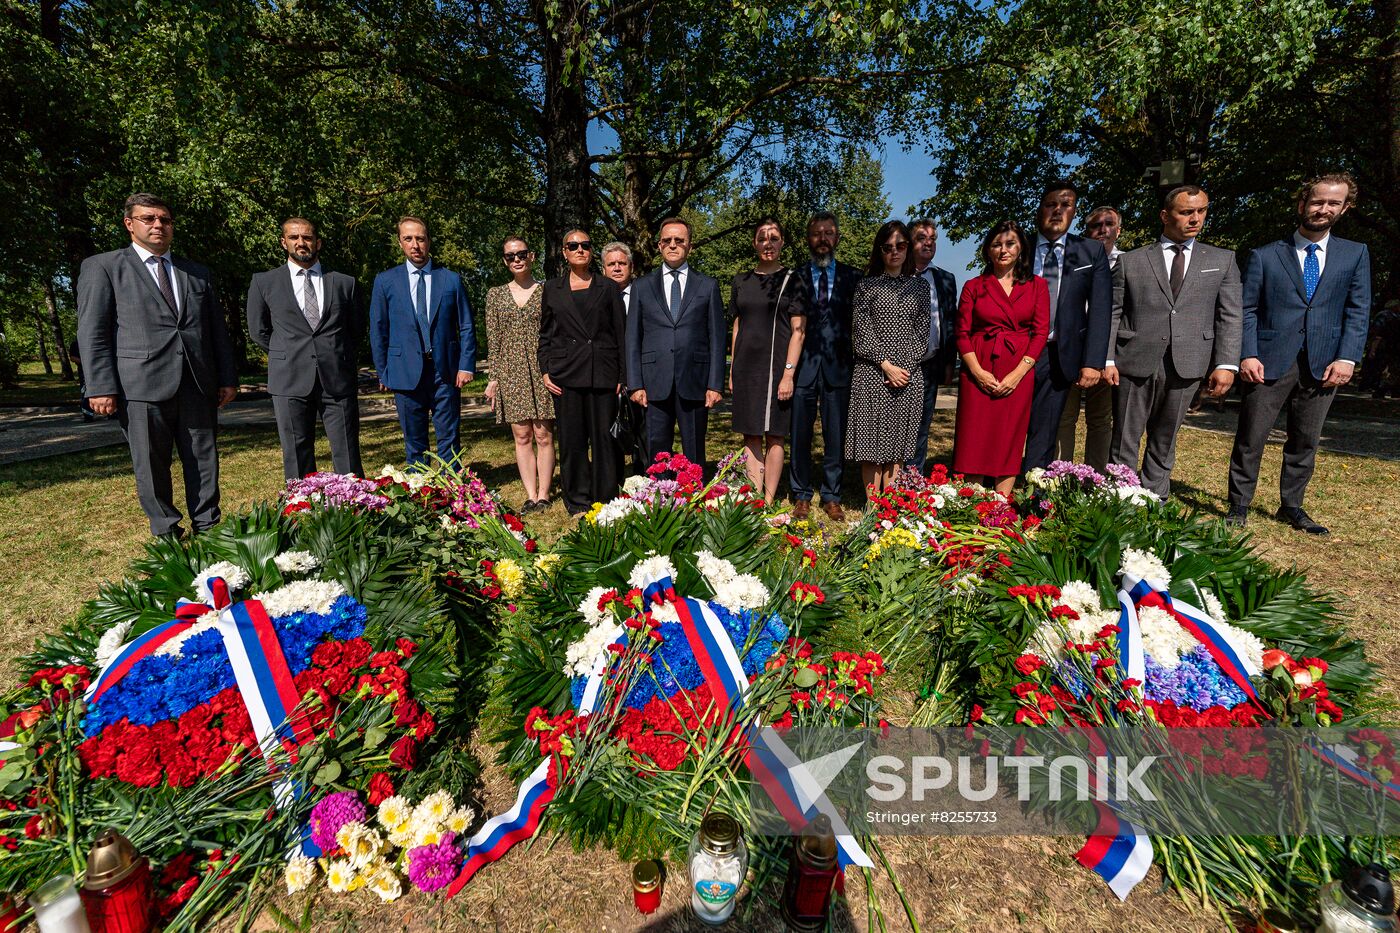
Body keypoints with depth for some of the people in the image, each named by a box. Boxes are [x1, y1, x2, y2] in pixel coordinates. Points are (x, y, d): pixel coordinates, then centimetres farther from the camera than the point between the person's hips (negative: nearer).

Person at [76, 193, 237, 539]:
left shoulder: (198, 273, 18)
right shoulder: (102, 267, 7)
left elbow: (218, 329, 16)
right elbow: (92, 332, 1)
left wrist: (227, 378, 9)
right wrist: (100, 387, -8)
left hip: (197, 385, 3)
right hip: (142, 385, -3)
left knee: (204, 462, 5)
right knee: (151, 466, 3)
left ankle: (207, 529, 15)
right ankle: (167, 535, 15)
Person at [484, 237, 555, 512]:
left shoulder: (546, 292, 4)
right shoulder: (496, 294, 11)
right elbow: (493, 341, 9)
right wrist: (493, 378, 4)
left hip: (542, 371, -2)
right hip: (511, 372, 2)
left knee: (544, 435, -2)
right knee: (522, 437, 3)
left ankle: (543, 494, 7)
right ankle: (530, 496, 9)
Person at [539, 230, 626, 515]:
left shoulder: (608, 287, 9)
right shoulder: (552, 288, 14)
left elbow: (621, 332, 6)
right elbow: (545, 333, 14)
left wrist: (624, 375, -1)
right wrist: (544, 371, 2)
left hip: (603, 372, -1)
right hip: (565, 373, 1)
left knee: (604, 436, -1)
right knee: (572, 439, 3)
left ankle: (606, 500, 9)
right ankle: (577, 502, 14)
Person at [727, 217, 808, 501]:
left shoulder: (792, 280, 1)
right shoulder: (741, 282, 12)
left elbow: (798, 331, -4)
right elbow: (737, 328, 15)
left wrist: (788, 373, -13)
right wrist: (732, 371, 10)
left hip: (777, 367, -4)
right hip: (746, 367, 4)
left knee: (774, 437, 0)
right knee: (751, 437, 4)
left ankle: (769, 502, 6)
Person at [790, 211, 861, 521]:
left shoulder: (853, 277, 9)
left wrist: (856, 363, 1)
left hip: (838, 367, 1)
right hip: (802, 366, 0)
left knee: (836, 438, 5)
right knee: (800, 437, 4)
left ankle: (831, 497, 17)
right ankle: (801, 496, 17)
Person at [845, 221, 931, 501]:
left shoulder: (919, 287, 13)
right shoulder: (866, 286, 6)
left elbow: (922, 333, 8)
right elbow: (861, 333, -2)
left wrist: (906, 368, -6)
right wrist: (887, 366, -11)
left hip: (908, 376, 2)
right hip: (872, 374, -2)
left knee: (897, 441, 4)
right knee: (872, 439, -2)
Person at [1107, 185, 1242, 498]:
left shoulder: (1222, 260, 12)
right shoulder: (1130, 261, 6)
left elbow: (1229, 317, 6)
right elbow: (1112, 314, 3)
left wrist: (1227, 364, -4)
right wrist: (1107, 359, -7)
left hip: (1186, 366, 2)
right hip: (1135, 364, -2)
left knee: (1164, 443, 10)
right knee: (1125, 442, 2)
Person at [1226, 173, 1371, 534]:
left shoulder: (1355, 255, 11)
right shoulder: (1265, 256, 4)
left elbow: (1358, 311, 7)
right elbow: (1247, 310, 0)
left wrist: (1347, 358, -6)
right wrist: (1248, 355, -12)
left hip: (1322, 365, 3)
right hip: (1269, 363, -3)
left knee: (1305, 442, 11)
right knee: (1250, 440, -1)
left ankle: (1291, 507, 23)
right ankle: (1239, 507, 9)